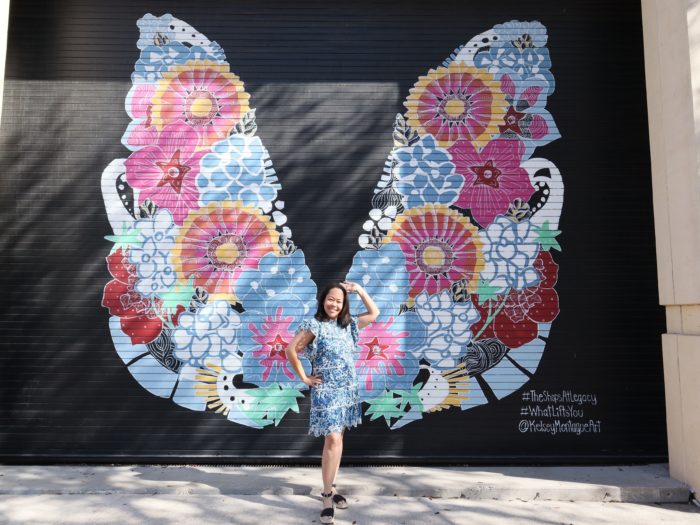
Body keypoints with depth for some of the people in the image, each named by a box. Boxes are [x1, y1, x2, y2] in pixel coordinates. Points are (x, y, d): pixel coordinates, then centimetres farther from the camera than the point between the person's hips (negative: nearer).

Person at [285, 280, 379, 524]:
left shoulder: (348, 325, 7)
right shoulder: (314, 326, -10)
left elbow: (374, 313, 16)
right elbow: (291, 350, -11)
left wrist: (359, 290, 6)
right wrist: (304, 378, -8)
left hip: (348, 391, 6)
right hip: (326, 391, -6)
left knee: (336, 439, 13)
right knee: (333, 440, -12)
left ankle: (330, 487, 26)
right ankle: (327, 495, 0)